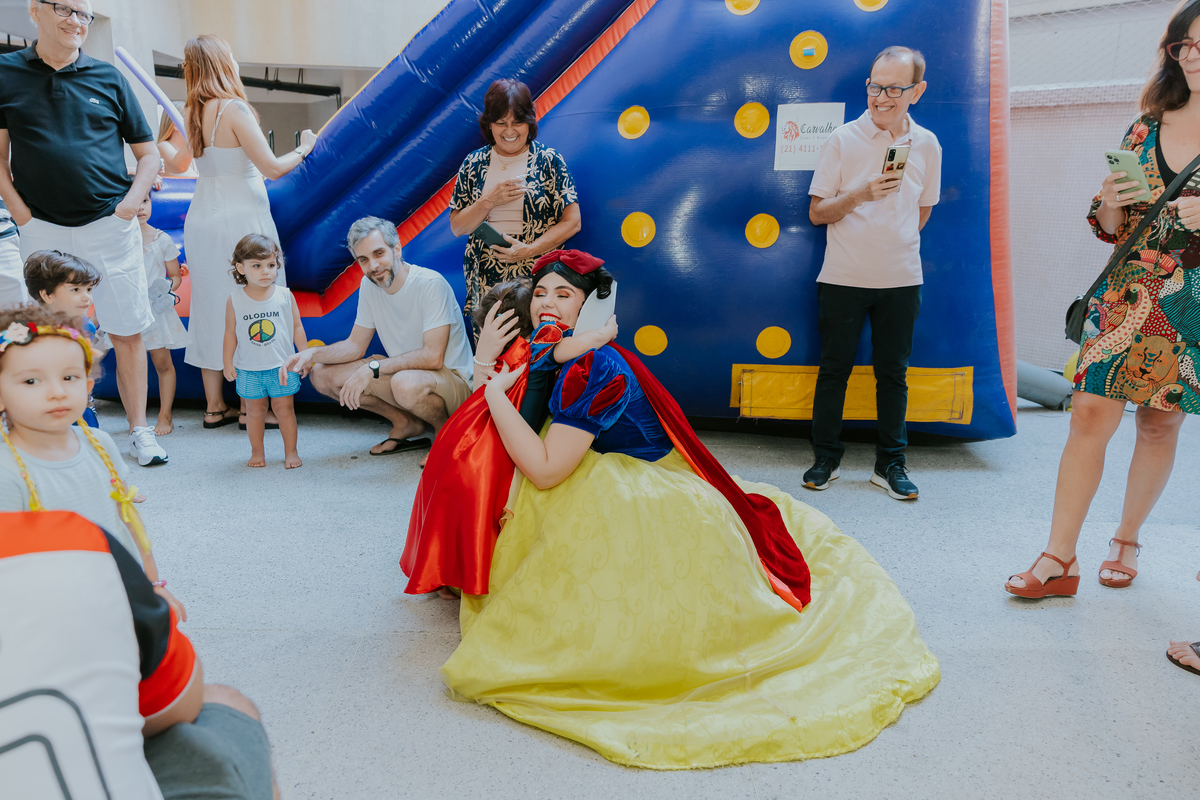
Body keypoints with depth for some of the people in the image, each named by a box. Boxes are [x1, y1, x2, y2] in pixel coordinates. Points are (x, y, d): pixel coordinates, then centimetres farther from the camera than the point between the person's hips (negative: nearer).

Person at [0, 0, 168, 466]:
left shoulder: (108, 78, 8)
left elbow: (148, 153, 12)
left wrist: (132, 201, -3)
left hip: (111, 226, 0)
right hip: (43, 230, 0)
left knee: (127, 333, 1)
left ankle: (138, 430, 11)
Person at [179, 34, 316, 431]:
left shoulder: (196, 113, 9)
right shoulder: (234, 109, -13)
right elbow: (273, 168, -14)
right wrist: (303, 148, 2)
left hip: (201, 217, 7)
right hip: (240, 220, -7)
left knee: (212, 309, 11)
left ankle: (215, 407, 18)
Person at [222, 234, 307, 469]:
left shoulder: (285, 296, -5)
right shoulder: (235, 300, -5)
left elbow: (297, 327, 1)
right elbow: (230, 333, 1)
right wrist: (228, 363, 2)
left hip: (282, 366, 0)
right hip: (249, 369, 1)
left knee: (284, 408, 5)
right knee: (254, 410, 10)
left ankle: (291, 451, 17)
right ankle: (257, 452, 24)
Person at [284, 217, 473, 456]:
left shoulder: (431, 284, -21)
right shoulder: (369, 285, 1)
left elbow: (433, 356, -26)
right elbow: (355, 346, 8)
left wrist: (372, 368, -27)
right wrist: (312, 353, -9)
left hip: (453, 378, -8)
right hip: (402, 371, 8)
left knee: (406, 383, -41)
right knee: (322, 375, -1)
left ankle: (446, 429, -7)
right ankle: (406, 423, 8)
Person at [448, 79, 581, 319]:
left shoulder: (549, 160, 1)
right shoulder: (473, 164, 9)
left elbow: (572, 222, -2)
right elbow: (457, 227, 9)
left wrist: (528, 250, -15)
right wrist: (489, 202, -9)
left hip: (538, 278, -2)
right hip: (484, 281, 2)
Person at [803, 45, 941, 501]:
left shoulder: (926, 145, 5)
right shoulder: (844, 139, -3)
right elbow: (817, 212, -5)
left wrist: (895, 244, 14)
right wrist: (861, 194, -18)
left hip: (901, 279, 2)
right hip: (844, 276, -2)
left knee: (893, 373, 8)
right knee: (834, 368, 5)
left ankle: (890, 463, 19)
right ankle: (826, 458, 17)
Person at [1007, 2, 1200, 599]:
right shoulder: (1146, 127, 9)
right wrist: (1112, 203, -8)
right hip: (1128, 293, 2)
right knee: (1090, 412, -7)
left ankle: (1127, 540, 28)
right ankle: (1060, 559, -2)